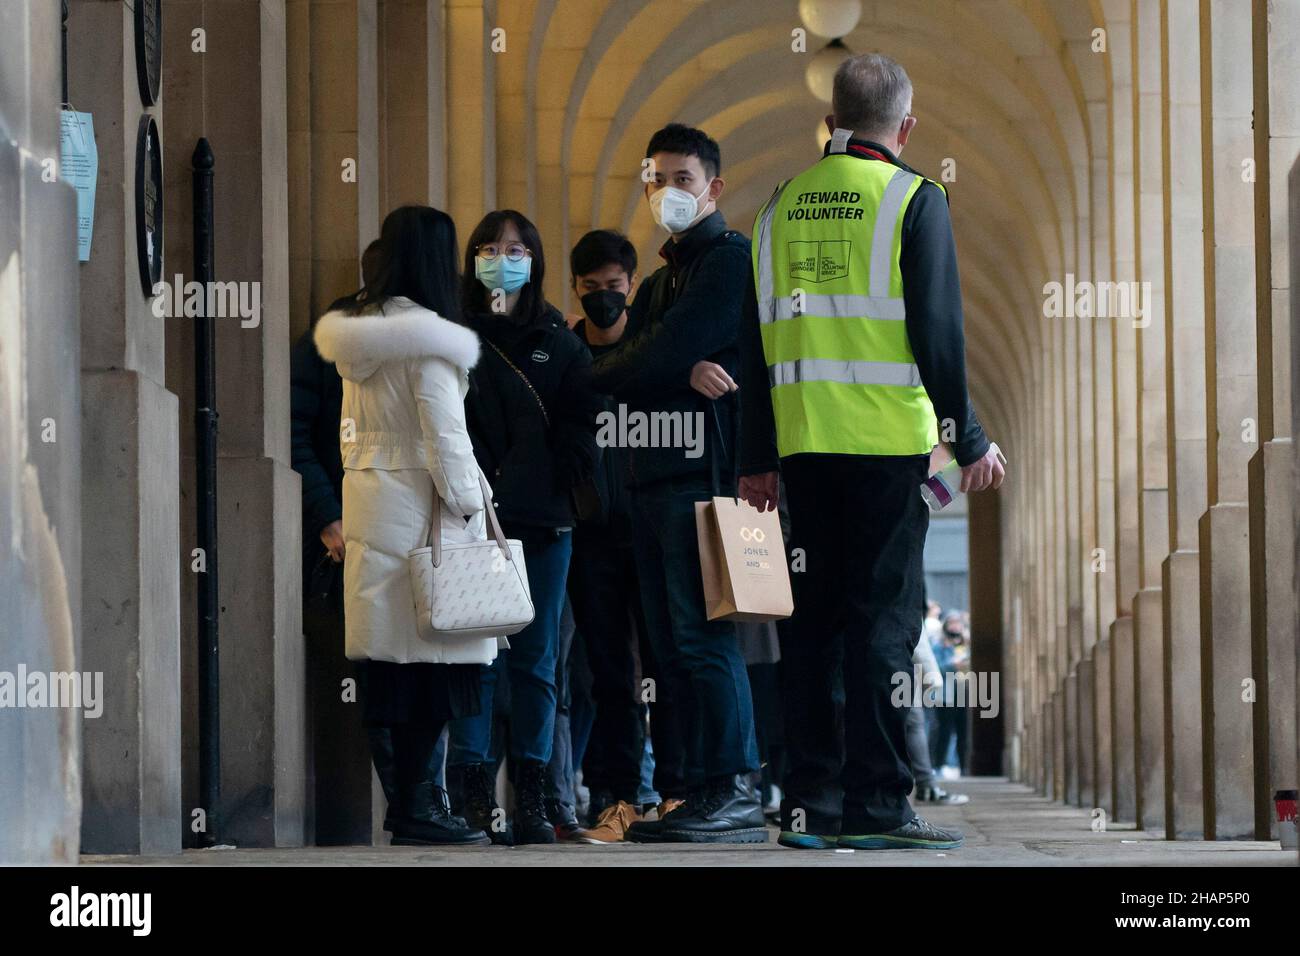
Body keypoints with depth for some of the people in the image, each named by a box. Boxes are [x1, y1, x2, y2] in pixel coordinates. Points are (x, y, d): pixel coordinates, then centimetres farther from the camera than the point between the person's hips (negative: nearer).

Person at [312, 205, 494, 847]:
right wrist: (466, 505, -8)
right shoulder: (425, 335, -12)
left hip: (369, 499, 8)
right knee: (431, 660, -5)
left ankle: (411, 793, 12)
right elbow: (444, 431, -14)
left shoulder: (357, 328, 12)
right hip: (419, 504, -8)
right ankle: (415, 805, -6)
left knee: (396, 661, 9)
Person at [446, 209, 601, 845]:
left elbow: (581, 418, 9)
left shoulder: (559, 340, 16)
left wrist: (558, 479, -4)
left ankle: (532, 796, 6)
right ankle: (476, 797, -7)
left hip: (544, 519, 3)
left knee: (536, 660, 3)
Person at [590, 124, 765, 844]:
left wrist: (608, 367, 6)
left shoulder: (729, 258, -3)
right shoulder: (660, 280, 25)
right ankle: (699, 786, 10)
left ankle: (733, 793, -13)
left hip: (702, 469, -9)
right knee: (673, 646, 7)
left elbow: (668, 350, -14)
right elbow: (617, 372, 9)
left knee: (702, 637, -13)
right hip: (654, 477, 9)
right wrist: (682, 371, -10)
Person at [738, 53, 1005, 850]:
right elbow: (938, 331, -10)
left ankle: (810, 798, 10)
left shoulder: (784, 204, 11)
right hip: (889, 440, -5)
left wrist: (757, 457, 17)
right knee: (884, 615, -3)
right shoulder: (913, 199, -4)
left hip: (804, 441, 5)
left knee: (817, 613, 10)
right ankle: (876, 800, -4)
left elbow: (757, 337, 12)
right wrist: (970, 439, -3)